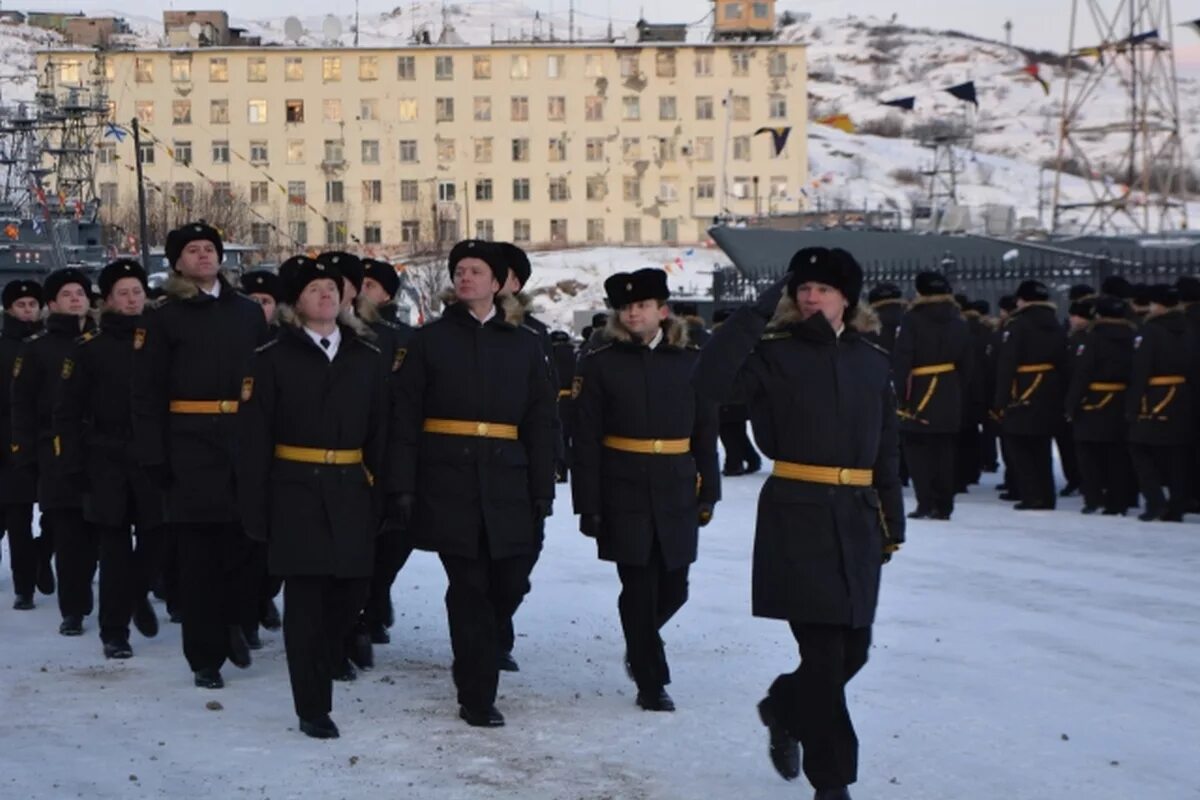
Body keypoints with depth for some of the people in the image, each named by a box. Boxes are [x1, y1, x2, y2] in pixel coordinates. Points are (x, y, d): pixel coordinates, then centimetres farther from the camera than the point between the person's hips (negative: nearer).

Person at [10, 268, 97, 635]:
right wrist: (25, 453, -5)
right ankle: (73, 610, 4)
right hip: (59, 454, -2)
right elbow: (22, 405, 2)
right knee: (69, 536, -2)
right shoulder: (38, 348, 5)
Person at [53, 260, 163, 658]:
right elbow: (68, 412, 1)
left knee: (156, 538, 3)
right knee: (115, 548, -1)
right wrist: (72, 463, -6)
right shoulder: (89, 348, 1)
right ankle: (114, 631, 8)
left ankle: (138, 594, 33)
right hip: (107, 461, -2)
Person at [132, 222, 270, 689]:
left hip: (246, 442, 2)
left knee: (249, 543, -1)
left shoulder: (248, 313, 12)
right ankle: (206, 656, 9)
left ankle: (236, 622, 23)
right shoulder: (165, 319, 3)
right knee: (199, 555, 1)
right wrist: (154, 456, -9)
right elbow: (147, 393, -1)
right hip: (191, 447, -2)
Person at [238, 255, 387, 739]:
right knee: (305, 598, -2)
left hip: (353, 494, 3)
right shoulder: (272, 360, 0)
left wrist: (383, 499, 2)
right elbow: (254, 440, -3)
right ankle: (313, 708, 5)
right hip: (297, 494, -3)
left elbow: (380, 434, 8)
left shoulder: (368, 359, 10)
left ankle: (321, 661, 35)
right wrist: (256, 508, -8)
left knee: (352, 589, 6)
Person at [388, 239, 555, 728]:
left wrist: (542, 491, 4)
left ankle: (475, 663, 30)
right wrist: (402, 486, -7)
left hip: (507, 482, 2)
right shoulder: (430, 340, 6)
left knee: (510, 581, 1)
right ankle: (477, 698, 6)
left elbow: (540, 422, 10)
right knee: (469, 588, -1)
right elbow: (404, 417, 1)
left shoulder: (523, 345, 12)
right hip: (448, 481, -2)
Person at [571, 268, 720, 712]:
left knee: (673, 588, 7)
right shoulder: (599, 364, 0)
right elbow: (586, 440, -2)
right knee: (639, 589, 1)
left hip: (677, 494, 2)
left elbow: (705, 431, 9)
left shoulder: (689, 361, 6)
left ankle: (639, 644, 37)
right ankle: (651, 683, 12)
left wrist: (708, 492, 6)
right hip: (624, 495, -2)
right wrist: (588, 505, -6)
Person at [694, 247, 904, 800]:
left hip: (858, 517, 5)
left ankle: (784, 709, 39)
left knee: (853, 649, 10)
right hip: (797, 514, -5)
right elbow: (713, 381, -22)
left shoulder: (872, 363, 10)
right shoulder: (776, 355, -3)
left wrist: (893, 522, 13)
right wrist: (758, 312, -20)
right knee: (823, 650, -6)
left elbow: (886, 451, 14)